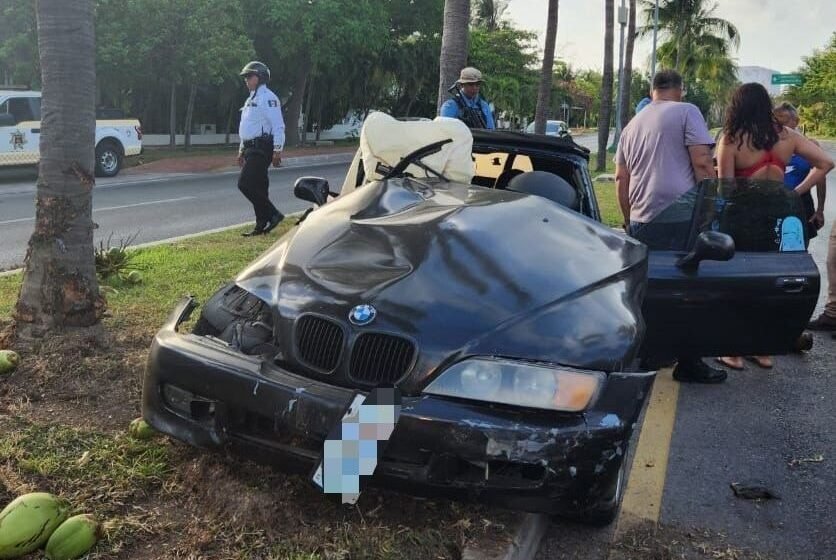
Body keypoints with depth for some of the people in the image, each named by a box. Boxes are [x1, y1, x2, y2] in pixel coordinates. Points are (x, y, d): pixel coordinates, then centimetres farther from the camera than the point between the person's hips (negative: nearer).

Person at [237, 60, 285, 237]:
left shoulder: (268, 98, -9)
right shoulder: (251, 99, 22)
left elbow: (278, 126, -16)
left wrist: (277, 151, -21)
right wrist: (242, 150, 24)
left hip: (262, 149, -10)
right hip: (251, 149, 10)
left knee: (245, 184, -15)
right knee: (257, 187, 8)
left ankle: (273, 214, -7)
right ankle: (262, 225, 11)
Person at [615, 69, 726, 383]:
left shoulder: (632, 125, 20)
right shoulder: (686, 112, 1)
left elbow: (621, 178, 21)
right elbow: (702, 162, -9)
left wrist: (629, 219, 28)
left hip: (642, 222, 6)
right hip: (681, 218, -6)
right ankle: (688, 363, 4)